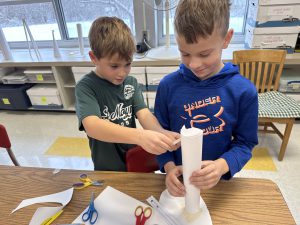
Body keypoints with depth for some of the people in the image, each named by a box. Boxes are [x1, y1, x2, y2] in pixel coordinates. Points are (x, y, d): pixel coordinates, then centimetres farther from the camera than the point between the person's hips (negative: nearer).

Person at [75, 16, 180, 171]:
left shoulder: (131, 83, 0)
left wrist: (161, 133, -31)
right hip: (108, 170, -1)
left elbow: (144, 114, -10)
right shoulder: (86, 87, -13)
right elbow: (92, 126, -28)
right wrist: (140, 136, -42)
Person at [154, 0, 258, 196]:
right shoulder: (168, 85, -15)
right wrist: (169, 166, -20)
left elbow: (245, 142, -9)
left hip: (218, 180, 0)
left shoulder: (244, 91, -17)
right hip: (178, 180, 1)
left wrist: (222, 165, -27)